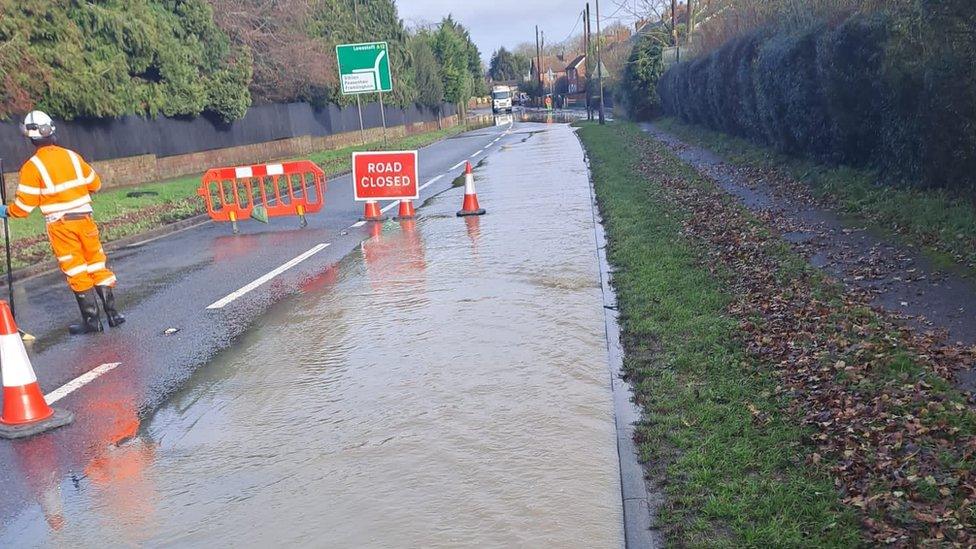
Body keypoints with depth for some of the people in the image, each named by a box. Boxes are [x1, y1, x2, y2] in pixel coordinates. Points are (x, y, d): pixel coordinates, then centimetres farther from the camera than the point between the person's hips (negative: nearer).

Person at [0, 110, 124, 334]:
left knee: (76, 272, 4)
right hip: (85, 219, 3)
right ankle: (112, 313, 11)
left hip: (60, 225, -3)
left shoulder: (32, 167, -9)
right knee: (97, 265, 11)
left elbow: (24, 205, -7)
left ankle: (91, 320, 7)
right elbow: (95, 184, 13)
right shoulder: (72, 156, 3)